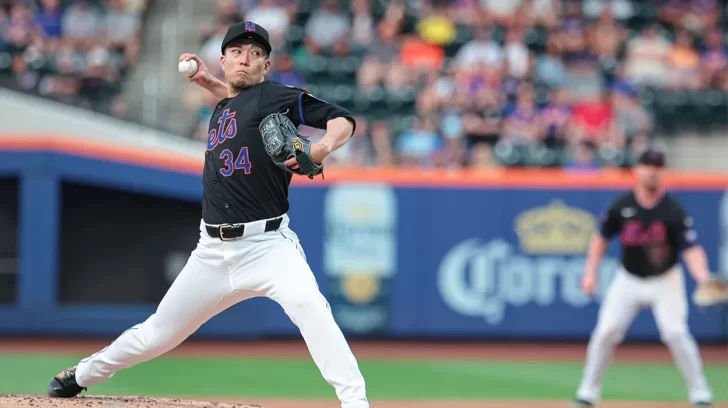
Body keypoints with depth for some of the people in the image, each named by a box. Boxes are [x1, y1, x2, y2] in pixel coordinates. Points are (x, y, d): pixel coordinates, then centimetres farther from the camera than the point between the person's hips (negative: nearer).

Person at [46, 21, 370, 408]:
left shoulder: (276, 95, -4)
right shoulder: (222, 108, 15)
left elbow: (343, 120, -7)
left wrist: (322, 147, -27)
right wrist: (207, 82, 26)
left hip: (267, 243, -6)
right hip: (213, 251, 6)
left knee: (307, 302, -35)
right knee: (157, 333, 16)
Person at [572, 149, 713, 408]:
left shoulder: (674, 211, -15)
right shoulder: (622, 206, -7)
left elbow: (691, 249, -22)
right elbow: (602, 238, 8)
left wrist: (702, 275, -41)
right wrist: (591, 272, 1)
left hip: (665, 280, -2)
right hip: (628, 280, 3)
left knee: (675, 332, -17)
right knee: (606, 331, -6)